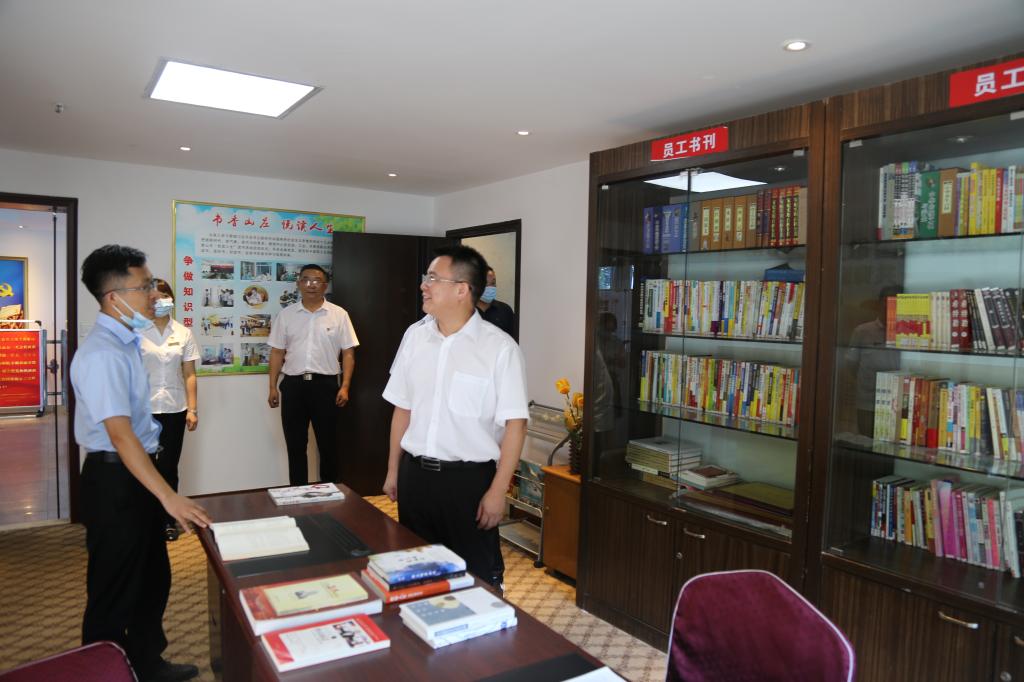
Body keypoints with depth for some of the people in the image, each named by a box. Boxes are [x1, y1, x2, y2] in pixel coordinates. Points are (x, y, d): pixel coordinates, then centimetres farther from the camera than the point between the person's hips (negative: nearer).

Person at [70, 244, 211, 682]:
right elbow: (120, 434, -29)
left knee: (153, 578, 21)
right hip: (115, 480, -10)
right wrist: (169, 497, -32)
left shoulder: (125, 342, 8)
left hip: (137, 473, 10)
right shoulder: (103, 354, -23)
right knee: (115, 591, 7)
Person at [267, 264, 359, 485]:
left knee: (327, 443, 7)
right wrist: (273, 387, 3)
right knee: (295, 444, 9)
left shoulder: (339, 314, 1)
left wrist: (345, 387, -9)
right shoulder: (286, 314, 7)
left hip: (325, 384, -2)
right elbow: (277, 352, 9)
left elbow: (348, 353, -1)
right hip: (293, 384, 2)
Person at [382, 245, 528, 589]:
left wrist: (497, 490, -14)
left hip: (470, 478, -5)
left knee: (476, 577, 8)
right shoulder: (415, 336, 3)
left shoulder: (499, 347, -13)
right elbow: (402, 408, 10)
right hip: (415, 473, 5)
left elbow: (515, 423, -12)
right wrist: (393, 470, 13)